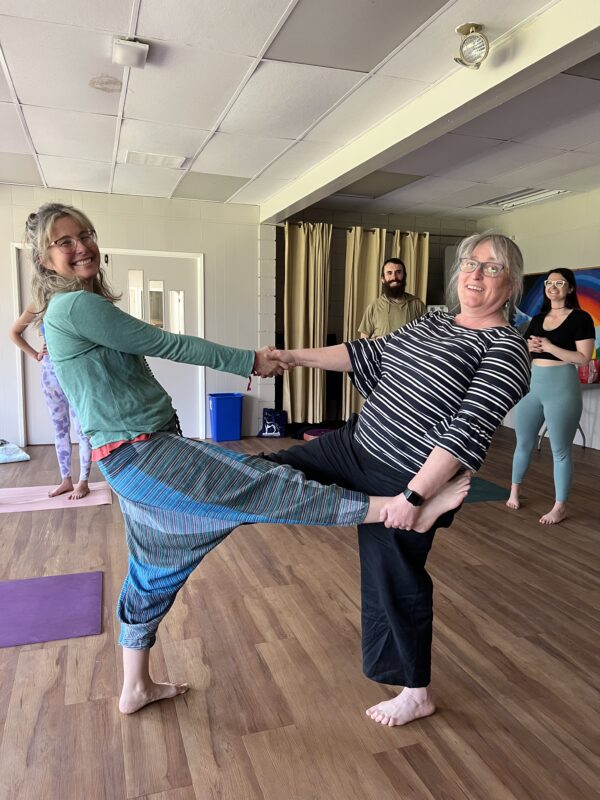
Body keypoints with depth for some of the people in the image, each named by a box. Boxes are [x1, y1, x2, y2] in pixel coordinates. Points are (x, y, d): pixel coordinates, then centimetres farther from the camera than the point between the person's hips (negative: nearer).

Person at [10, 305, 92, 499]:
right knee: (60, 430, 11)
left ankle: (83, 482, 11)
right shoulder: (39, 305, 1)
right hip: (50, 373, 4)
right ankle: (66, 480, 23)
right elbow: (14, 332, 14)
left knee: (81, 429, 0)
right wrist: (35, 355, 5)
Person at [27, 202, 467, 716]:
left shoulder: (70, 310, 19)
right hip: (139, 453, -10)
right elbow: (164, 343, -13)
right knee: (258, 484, -18)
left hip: (136, 456, 10)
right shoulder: (76, 304, -12)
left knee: (154, 571, 19)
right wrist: (248, 361, -7)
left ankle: (136, 688, 35)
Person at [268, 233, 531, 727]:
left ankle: (418, 694, 31)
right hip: (357, 444, 7)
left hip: (405, 479, -6)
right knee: (271, 472, 8)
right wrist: (295, 358, 10)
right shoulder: (433, 322, 10)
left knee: (394, 581, 9)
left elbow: (469, 429, -22)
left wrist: (415, 495, -27)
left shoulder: (506, 348, -13)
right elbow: (370, 355, 13)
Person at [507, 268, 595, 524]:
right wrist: (529, 347, -3)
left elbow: (583, 358, -13)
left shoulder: (580, 318, -5)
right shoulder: (537, 319, 13)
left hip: (561, 387, -6)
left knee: (560, 450, 1)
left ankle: (560, 506, 12)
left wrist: (548, 346, -17)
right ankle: (515, 491, 31)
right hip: (531, 384, 6)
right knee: (523, 443, 14)